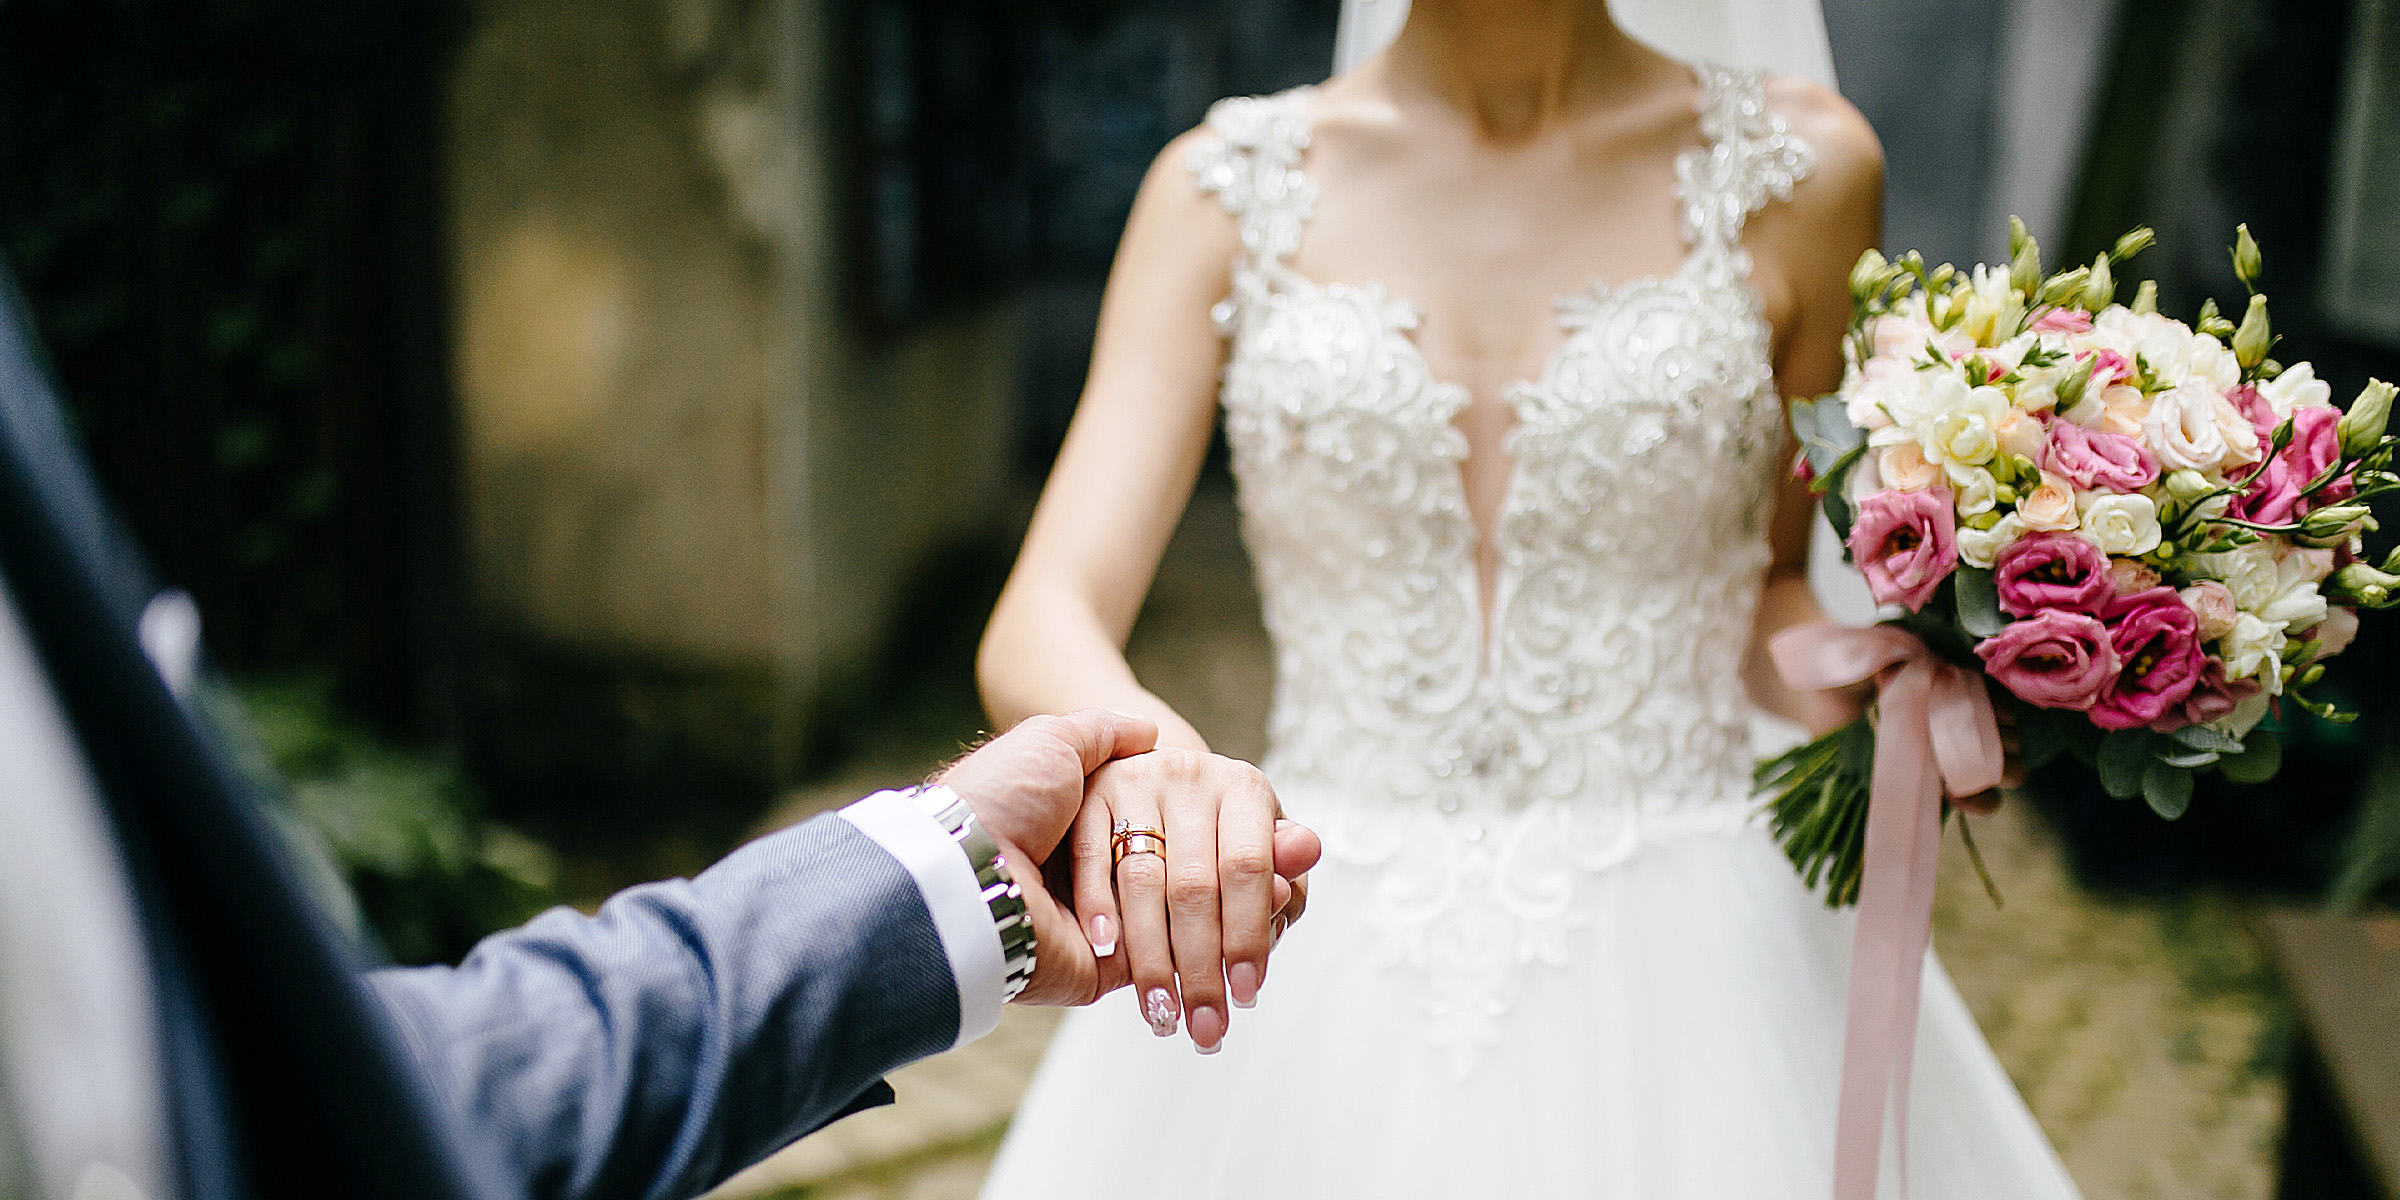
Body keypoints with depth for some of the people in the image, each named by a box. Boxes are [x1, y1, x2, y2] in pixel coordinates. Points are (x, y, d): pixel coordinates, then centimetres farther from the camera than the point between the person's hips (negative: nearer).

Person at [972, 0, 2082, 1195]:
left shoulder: (1794, 170, -2)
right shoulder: (1227, 186, -2)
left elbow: (1761, 590, 11)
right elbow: (1040, 623, -11)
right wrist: (1134, 746, -34)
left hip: (1689, 973, 0)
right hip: (1323, 982, 1)